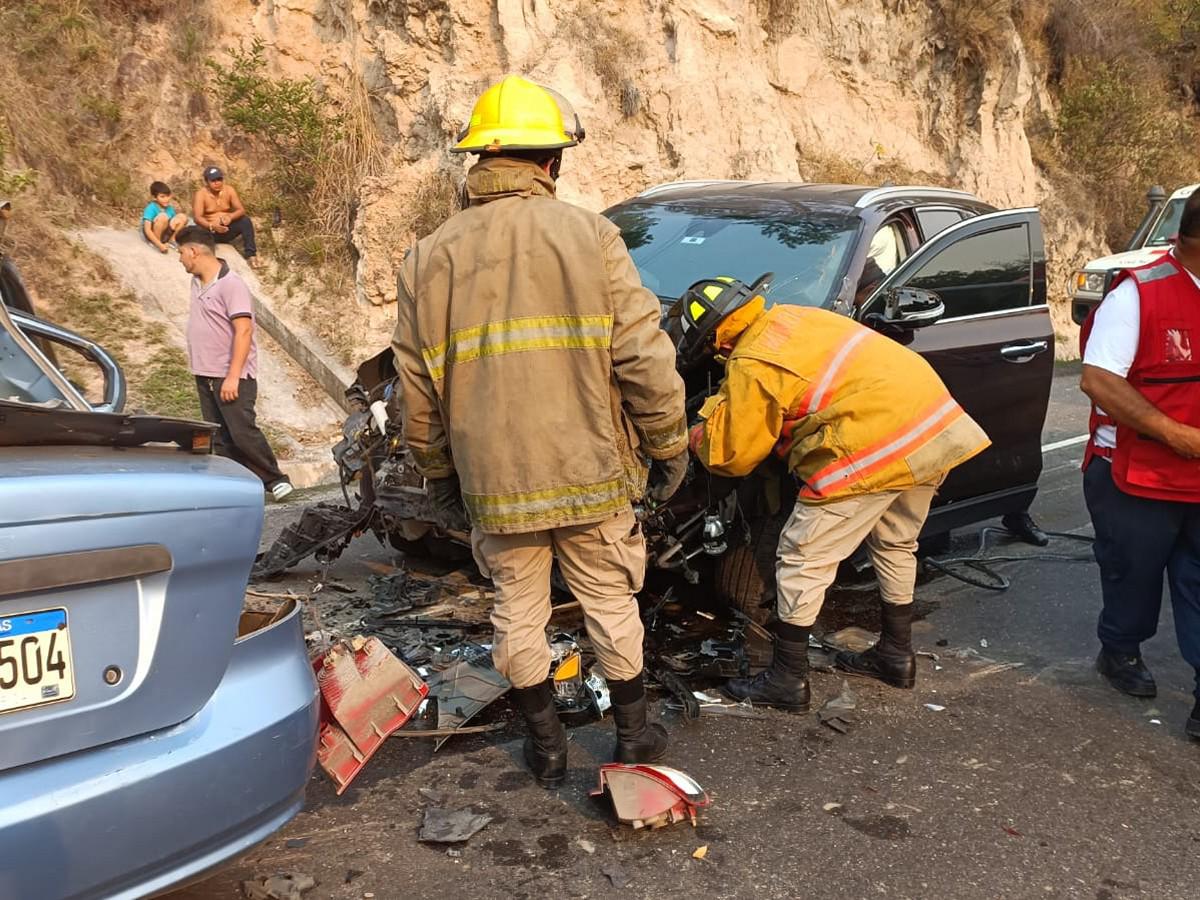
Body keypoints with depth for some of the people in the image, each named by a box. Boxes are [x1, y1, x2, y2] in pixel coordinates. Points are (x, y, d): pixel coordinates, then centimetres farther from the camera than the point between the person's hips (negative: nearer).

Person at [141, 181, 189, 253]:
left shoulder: (169, 207, -3)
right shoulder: (151, 208, -22)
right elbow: (147, 230, -29)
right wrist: (160, 245, -38)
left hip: (164, 234, 6)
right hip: (151, 235, -6)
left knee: (182, 217, -7)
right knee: (163, 216, -32)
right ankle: (156, 244, -21)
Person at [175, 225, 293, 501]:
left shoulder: (231, 284, -15)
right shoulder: (197, 282, 11)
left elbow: (244, 330, -21)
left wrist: (232, 377, -25)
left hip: (232, 377, -8)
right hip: (205, 375, 8)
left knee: (242, 432, -9)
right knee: (219, 439, 9)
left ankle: (275, 479, 5)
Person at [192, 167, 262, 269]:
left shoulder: (229, 190, -3)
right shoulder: (201, 194, -13)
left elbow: (241, 210, -10)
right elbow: (197, 218, -23)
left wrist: (230, 217, -33)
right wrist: (212, 226, -44)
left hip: (227, 230, 3)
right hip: (209, 231, -2)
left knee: (245, 220, -23)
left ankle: (250, 255, -25)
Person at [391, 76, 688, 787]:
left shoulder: (429, 260, 1)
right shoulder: (590, 236, -7)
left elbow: (418, 394, 4)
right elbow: (646, 360, -10)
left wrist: (440, 475, 17)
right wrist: (669, 448, 2)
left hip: (494, 486, 2)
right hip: (591, 475, -1)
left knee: (520, 612, 17)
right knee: (612, 604, 16)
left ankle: (547, 745, 30)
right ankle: (635, 738, 30)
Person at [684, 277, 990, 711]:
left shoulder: (751, 367, -8)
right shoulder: (792, 316, 17)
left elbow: (734, 457, 0)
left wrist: (703, 431, 21)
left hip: (876, 444, -9)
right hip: (936, 420, 10)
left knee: (803, 558, 2)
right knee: (895, 545, 27)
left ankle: (787, 679, 10)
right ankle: (897, 654, 40)